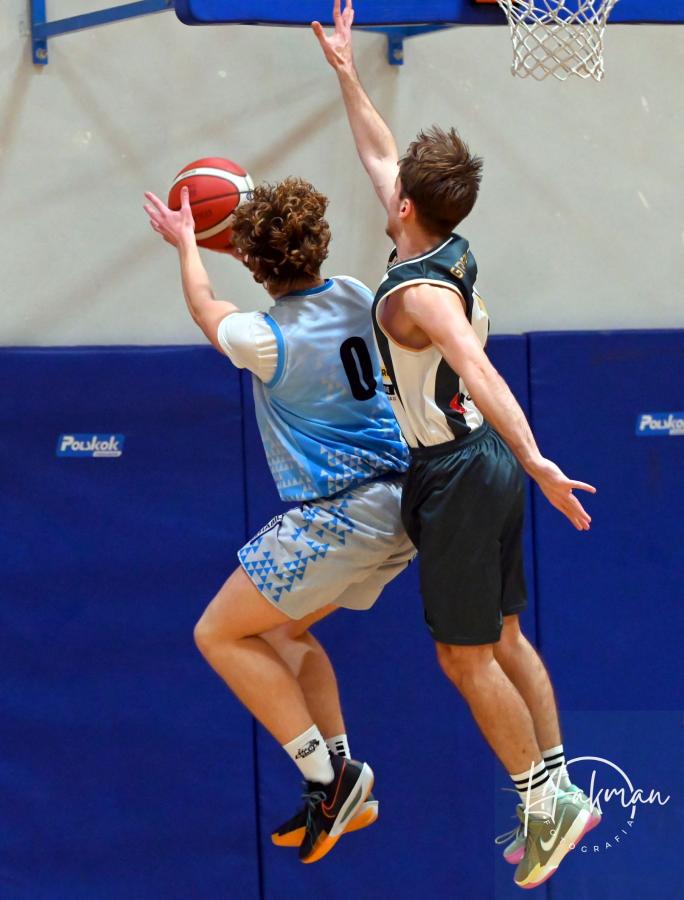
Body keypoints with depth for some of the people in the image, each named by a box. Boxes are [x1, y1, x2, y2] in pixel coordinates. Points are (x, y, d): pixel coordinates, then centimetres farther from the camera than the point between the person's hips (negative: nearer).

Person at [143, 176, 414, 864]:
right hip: (400, 506, 8)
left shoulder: (267, 341, -15)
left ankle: (328, 776, -5)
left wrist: (186, 242, 26)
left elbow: (204, 308, 9)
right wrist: (269, 221, 38)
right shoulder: (354, 298, 2)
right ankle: (341, 789, 16)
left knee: (219, 634, 3)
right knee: (284, 628, 23)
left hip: (338, 515, -8)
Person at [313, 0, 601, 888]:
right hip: (485, 462, 9)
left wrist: (535, 460, -49)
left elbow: (478, 373, -37)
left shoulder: (418, 292, -21)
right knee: (502, 639, 15)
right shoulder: (451, 251, 5)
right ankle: (558, 792, 18)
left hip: (457, 476, -9)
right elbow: (379, 154, 20)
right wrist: (346, 72, 27)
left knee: (464, 656, 0)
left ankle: (544, 803, 4)